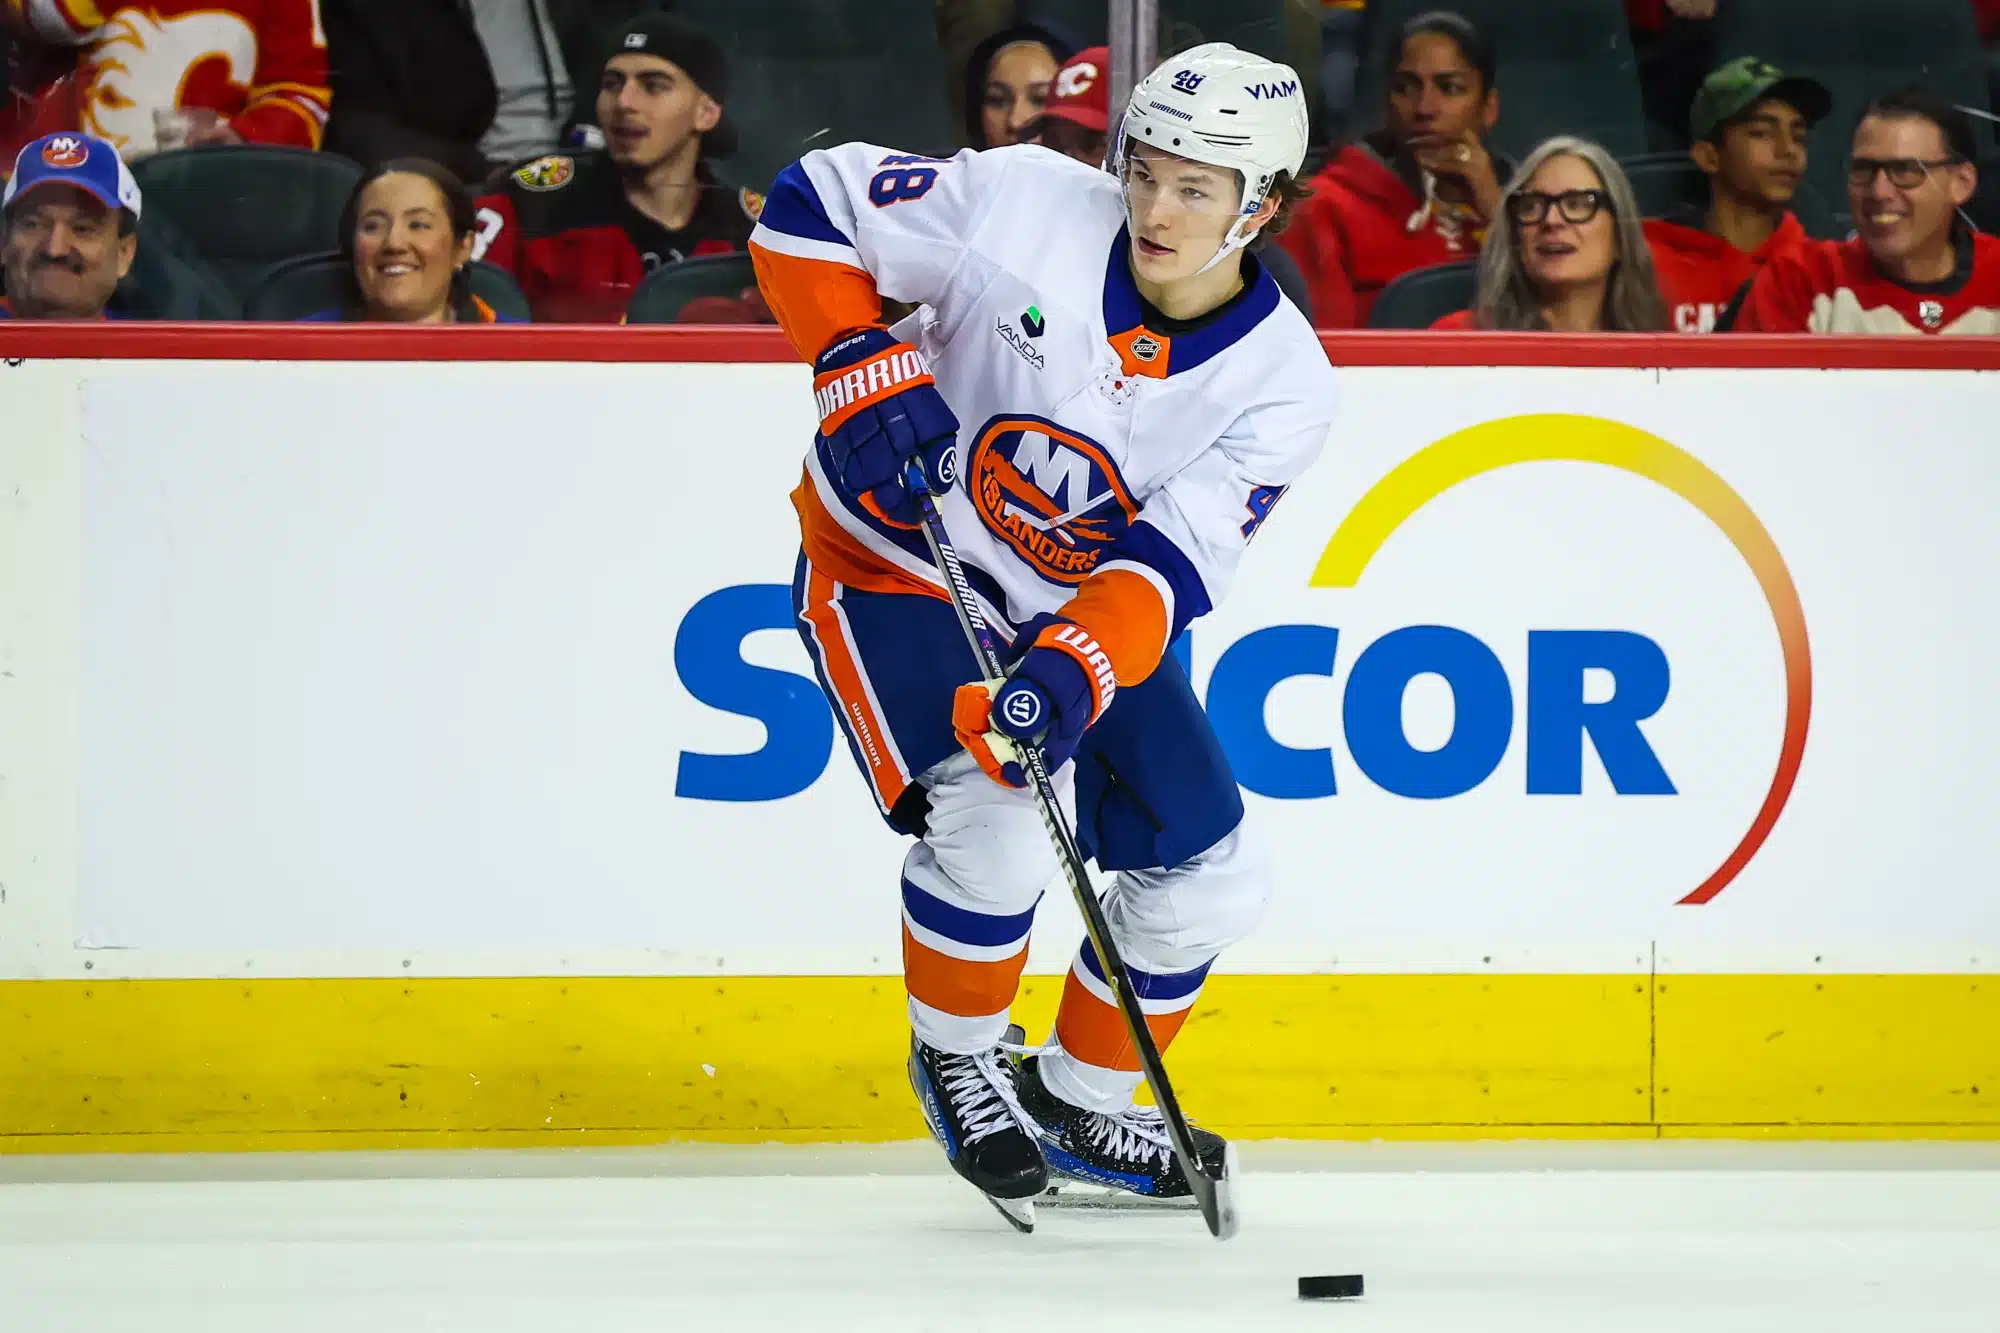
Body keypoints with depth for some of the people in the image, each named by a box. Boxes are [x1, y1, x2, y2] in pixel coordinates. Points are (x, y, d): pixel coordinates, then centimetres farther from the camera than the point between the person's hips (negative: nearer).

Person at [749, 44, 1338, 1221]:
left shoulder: (1281, 383, -17)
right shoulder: (1027, 207, -23)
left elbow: (1170, 565, -26)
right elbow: (813, 205, -13)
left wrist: (1073, 677, -43)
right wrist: (864, 373, -25)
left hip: (1081, 609, 4)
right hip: (895, 561, -4)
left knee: (1213, 881, 1)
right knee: (995, 821, -26)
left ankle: (1080, 1098, 27)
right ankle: (956, 1054, 4)